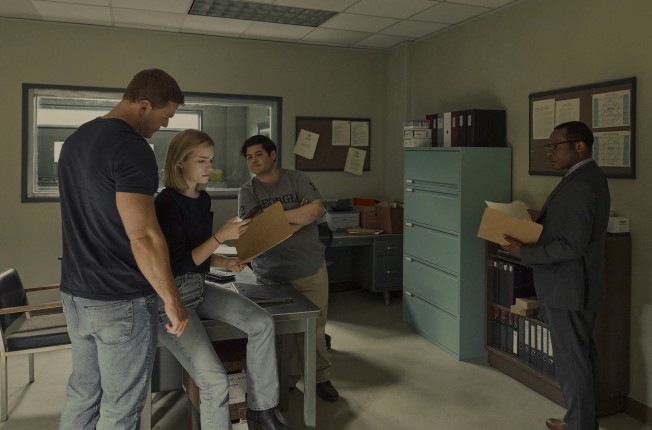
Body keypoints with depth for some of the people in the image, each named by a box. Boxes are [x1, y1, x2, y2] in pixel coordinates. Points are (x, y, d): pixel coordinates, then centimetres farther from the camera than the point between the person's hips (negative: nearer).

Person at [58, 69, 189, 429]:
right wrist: (173, 301, -18)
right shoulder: (131, 147, -20)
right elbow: (143, 236, -25)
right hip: (121, 303, -9)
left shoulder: (76, 139, 10)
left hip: (74, 293, 9)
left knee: (81, 393, 22)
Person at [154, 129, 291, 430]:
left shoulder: (203, 198, 6)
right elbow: (178, 264, -22)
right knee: (215, 381, -18)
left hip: (199, 287, 8)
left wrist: (226, 262, -1)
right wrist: (221, 236, -25)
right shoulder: (166, 204, -18)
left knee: (262, 324, -6)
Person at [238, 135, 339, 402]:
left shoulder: (297, 180, 3)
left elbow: (317, 209, -13)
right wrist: (299, 218, -11)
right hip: (273, 273, 0)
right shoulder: (248, 192, 2)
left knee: (315, 327, 6)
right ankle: (288, 379, 22)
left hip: (311, 269, 1)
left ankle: (321, 377, 23)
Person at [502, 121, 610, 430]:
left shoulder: (579, 185, -23)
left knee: (571, 361, 2)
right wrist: (540, 220, 7)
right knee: (582, 355, 19)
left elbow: (572, 246, -26)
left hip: (567, 288, -11)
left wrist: (525, 253, -18)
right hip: (575, 285, 11)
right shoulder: (587, 177, 11)